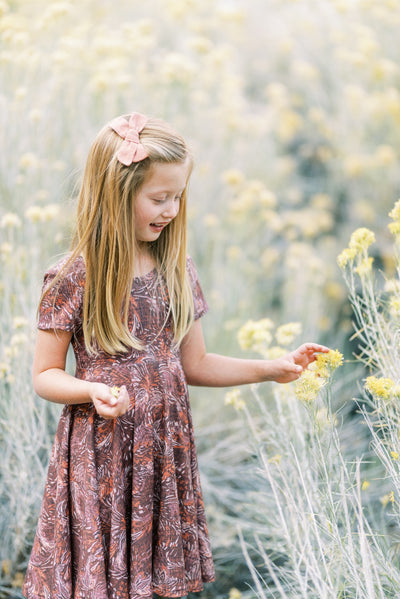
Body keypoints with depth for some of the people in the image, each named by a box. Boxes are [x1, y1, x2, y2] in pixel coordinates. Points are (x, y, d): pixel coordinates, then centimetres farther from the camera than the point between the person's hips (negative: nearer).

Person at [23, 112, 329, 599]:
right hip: (101, 454, -4)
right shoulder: (74, 279, -9)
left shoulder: (176, 271, 5)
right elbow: (45, 376, -4)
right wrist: (94, 392, -23)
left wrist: (273, 369, 6)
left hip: (165, 449, 4)